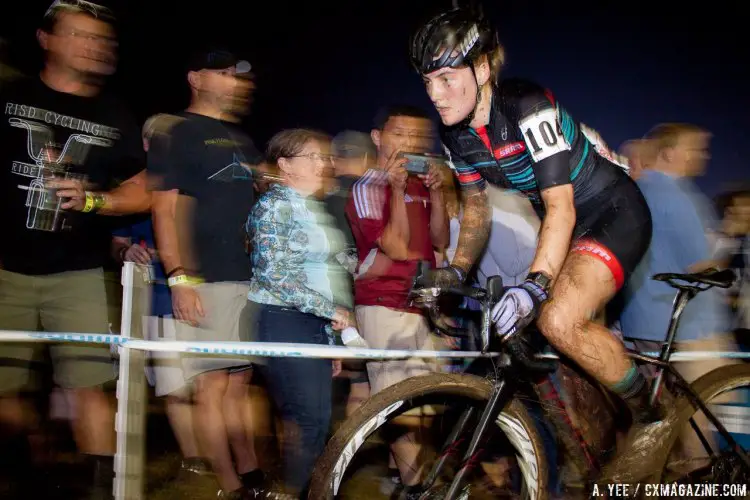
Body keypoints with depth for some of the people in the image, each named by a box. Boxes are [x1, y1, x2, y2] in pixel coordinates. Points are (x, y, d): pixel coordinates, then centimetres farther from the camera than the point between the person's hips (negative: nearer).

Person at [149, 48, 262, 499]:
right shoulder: (176, 135, 0)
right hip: (207, 280, -7)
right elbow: (165, 210, -8)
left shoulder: (243, 140, 21)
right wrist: (179, 277, -18)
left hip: (253, 277, 7)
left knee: (239, 383, 10)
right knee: (212, 385, -6)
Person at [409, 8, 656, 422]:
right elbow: (477, 206, 9)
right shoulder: (457, 133, -4)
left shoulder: (528, 108, -27)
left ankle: (652, 410, -6)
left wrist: (534, 284, -44)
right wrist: (456, 271, -5)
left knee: (559, 320, -28)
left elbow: (561, 207, -32)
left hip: (613, 214, -8)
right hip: (567, 227, 8)